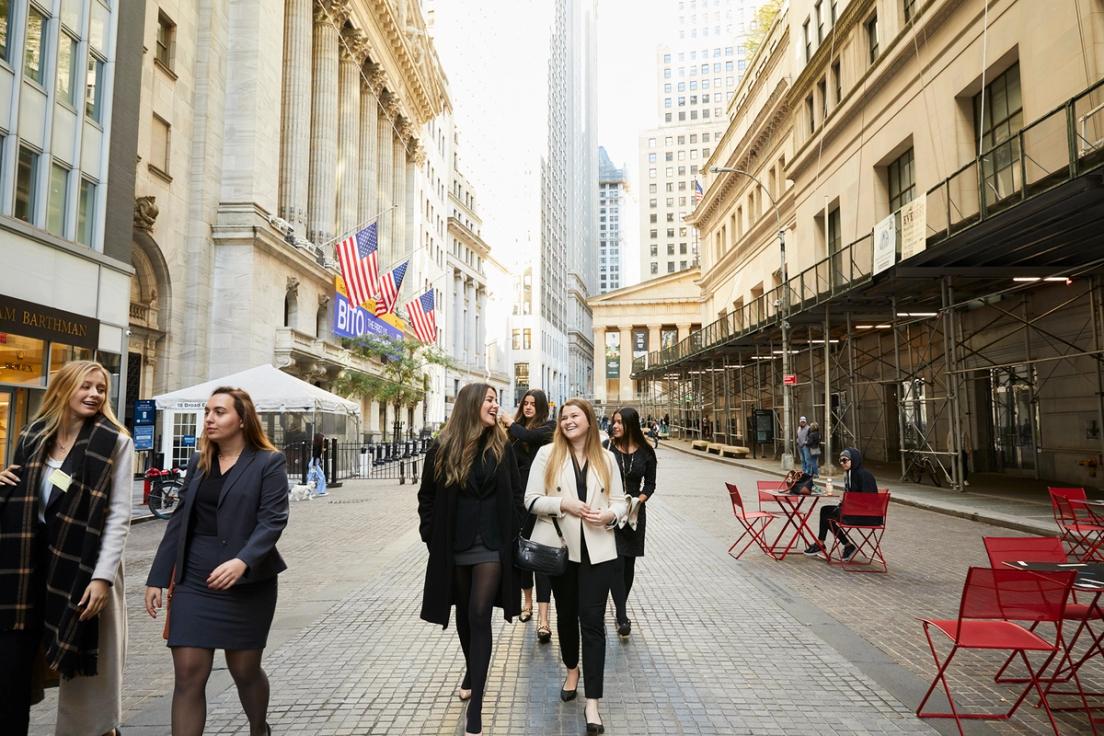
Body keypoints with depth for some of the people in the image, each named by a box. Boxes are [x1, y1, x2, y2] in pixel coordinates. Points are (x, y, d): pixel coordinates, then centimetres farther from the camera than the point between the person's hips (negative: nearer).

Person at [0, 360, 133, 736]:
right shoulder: (33, 435, 7)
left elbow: (118, 516, -10)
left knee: (84, 669, 5)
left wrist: (102, 576, -16)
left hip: (82, 566, -4)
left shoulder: (115, 442, -6)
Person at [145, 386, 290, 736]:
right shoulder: (198, 462, 9)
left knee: (245, 671, 11)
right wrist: (157, 578, 8)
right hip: (194, 582, 4)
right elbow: (179, 521, 12)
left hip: (248, 584, -4)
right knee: (188, 676, -1)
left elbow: (273, 520, -16)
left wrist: (242, 562, -31)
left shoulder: (269, 462, -7)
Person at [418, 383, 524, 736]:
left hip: (491, 546, -1)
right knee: (464, 615, 17)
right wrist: (432, 537, 0)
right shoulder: (442, 450, -3)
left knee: (479, 616, -7)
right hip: (453, 547, 2)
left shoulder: (502, 448, -1)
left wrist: (512, 535, -2)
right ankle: (472, 671, 44)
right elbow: (427, 497, 6)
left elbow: (515, 495, 5)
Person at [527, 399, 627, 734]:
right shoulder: (547, 454, -1)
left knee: (592, 621, -4)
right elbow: (531, 499, -4)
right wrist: (564, 504, -19)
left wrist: (608, 515, -15)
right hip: (560, 547, 1)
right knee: (567, 613, 16)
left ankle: (592, 703, 1)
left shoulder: (606, 458, 4)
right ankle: (572, 670, 43)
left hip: (598, 551, 0)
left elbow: (620, 503, 7)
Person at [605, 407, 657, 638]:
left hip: (634, 511, 3)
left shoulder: (645, 452, 0)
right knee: (616, 562, -11)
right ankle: (623, 617, -11)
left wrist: (640, 499, -10)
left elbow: (650, 483, 8)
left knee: (629, 562, 11)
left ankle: (620, 608, 28)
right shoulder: (607, 449, -6)